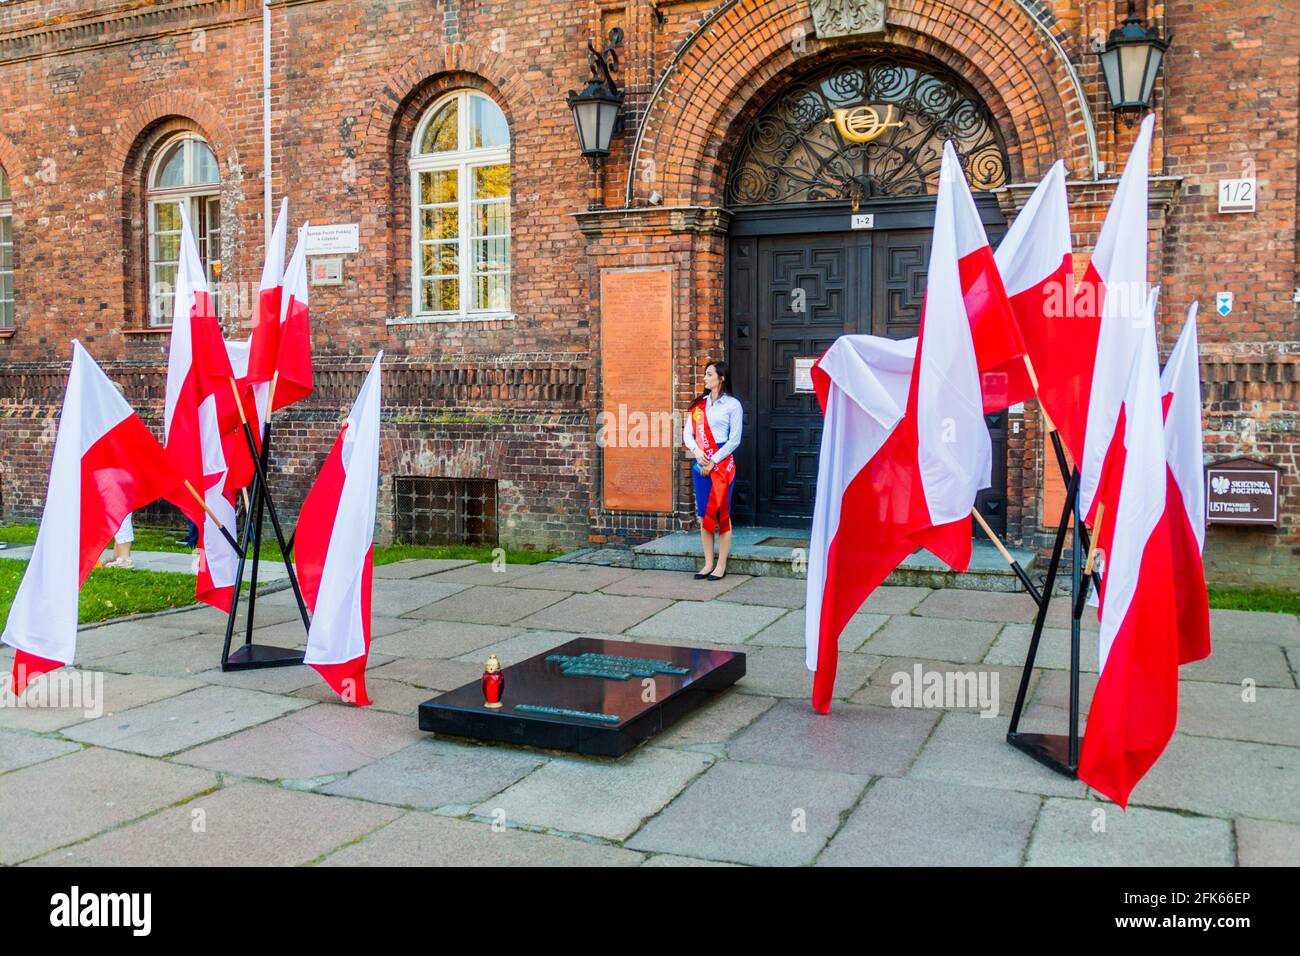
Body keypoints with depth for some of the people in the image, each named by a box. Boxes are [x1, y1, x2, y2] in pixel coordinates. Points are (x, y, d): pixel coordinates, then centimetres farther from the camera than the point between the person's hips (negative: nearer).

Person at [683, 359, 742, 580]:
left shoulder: (732, 404, -2)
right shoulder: (698, 404, 12)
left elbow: (734, 439, -6)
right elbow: (688, 433, 9)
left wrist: (713, 461, -10)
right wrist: (696, 450, -11)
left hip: (722, 462, -5)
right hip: (701, 463, 5)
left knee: (722, 514, -1)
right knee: (704, 514, 6)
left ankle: (721, 565, 4)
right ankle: (708, 563, 13)